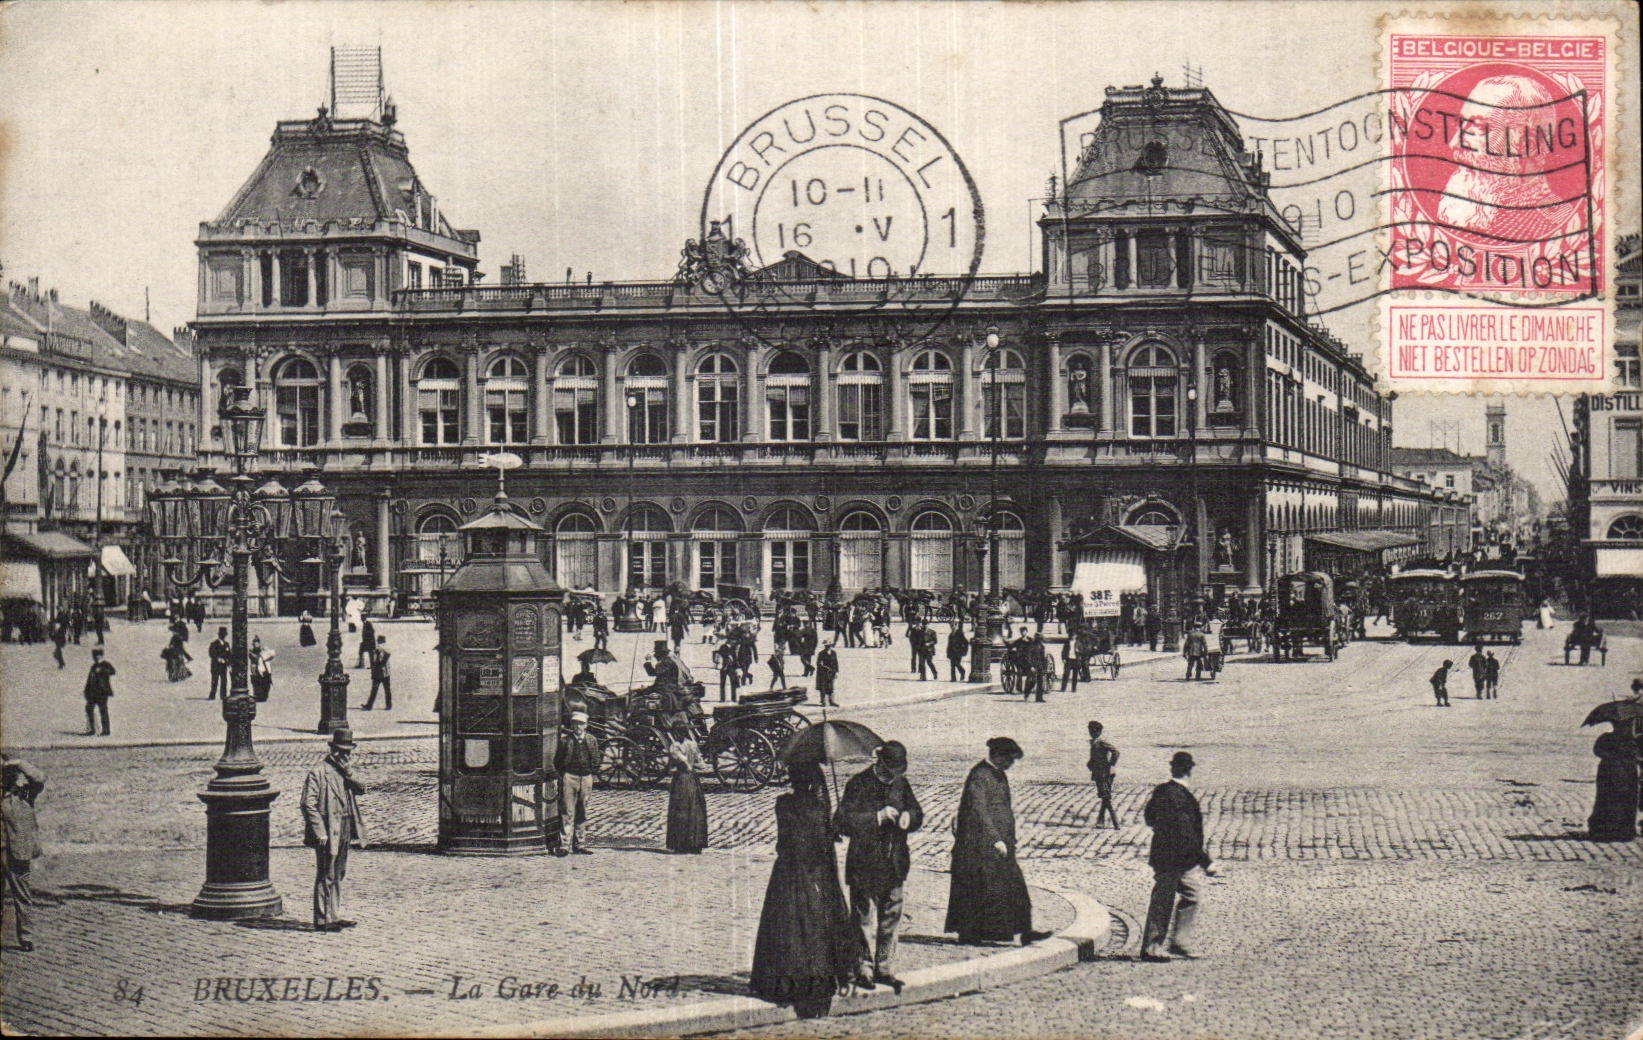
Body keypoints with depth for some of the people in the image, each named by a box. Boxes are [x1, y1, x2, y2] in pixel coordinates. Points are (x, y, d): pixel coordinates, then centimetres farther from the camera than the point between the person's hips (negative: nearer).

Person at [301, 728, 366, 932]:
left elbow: (361, 790, 6)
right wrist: (320, 833, -19)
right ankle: (322, 920, 1)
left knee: (338, 874, 15)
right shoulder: (318, 772, -12)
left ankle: (334, 916, 24)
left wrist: (349, 774, -12)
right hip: (328, 832, -8)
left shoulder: (343, 771, 13)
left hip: (344, 831, 8)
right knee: (326, 876, -4)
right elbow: (308, 804, -16)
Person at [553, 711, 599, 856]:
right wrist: (561, 775, 1)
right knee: (567, 812, -7)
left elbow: (595, 760, 12)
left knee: (582, 813, 8)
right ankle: (564, 844, -8)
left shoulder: (592, 740, 8)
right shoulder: (565, 741, 0)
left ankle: (578, 844, 15)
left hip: (586, 778, 3)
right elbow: (557, 761, 6)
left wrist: (592, 774, 4)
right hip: (569, 777, -3)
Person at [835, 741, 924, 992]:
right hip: (865, 865, -6)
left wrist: (909, 816, -8)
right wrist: (878, 817, -23)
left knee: (890, 917, 10)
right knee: (865, 919, -1)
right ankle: (864, 970, 8)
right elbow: (843, 821, -17)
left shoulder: (900, 783, 8)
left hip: (894, 865, 6)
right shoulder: (859, 784, -10)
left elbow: (918, 813, 17)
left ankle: (882, 968, 20)